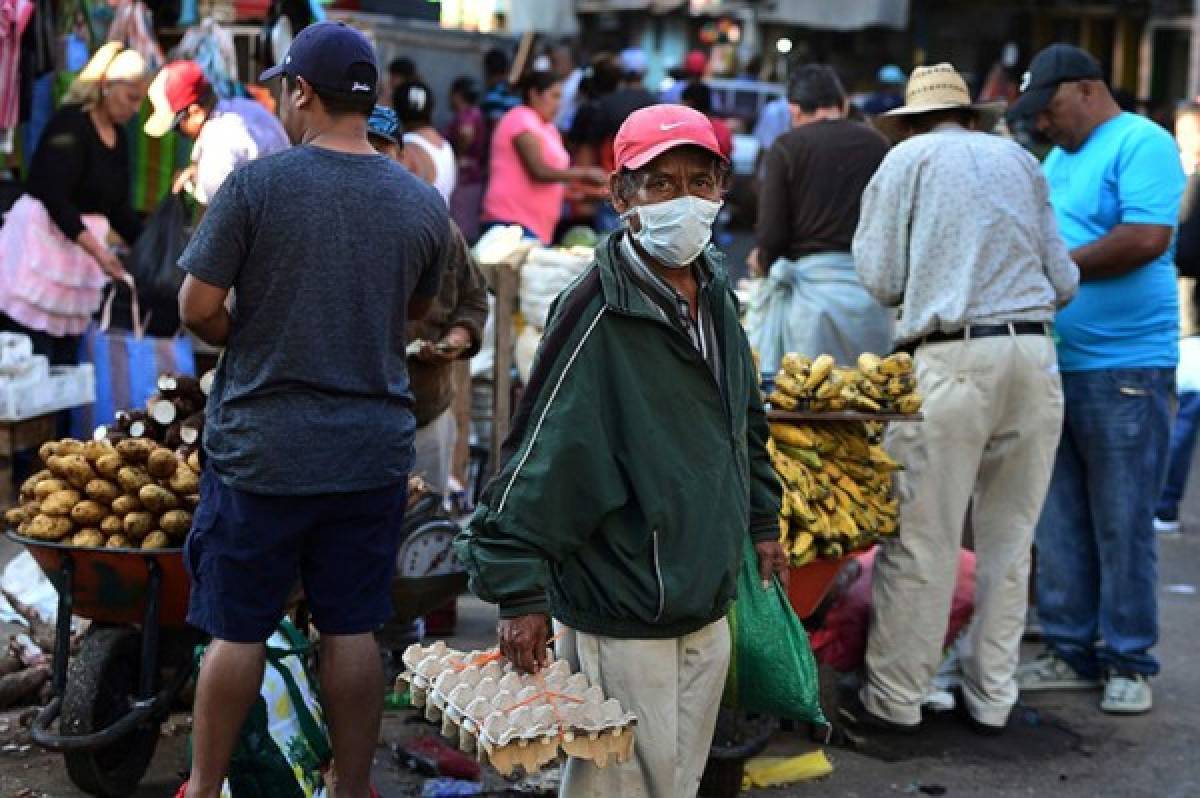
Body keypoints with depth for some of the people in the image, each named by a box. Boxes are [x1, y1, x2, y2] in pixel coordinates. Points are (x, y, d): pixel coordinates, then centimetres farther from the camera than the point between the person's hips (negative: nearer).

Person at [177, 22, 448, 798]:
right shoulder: (423, 203, 0)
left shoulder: (256, 183, -11)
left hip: (261, 448, -3)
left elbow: (197, 308, -9)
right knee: (353, 630, 11)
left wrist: (247, 341, 9)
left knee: (238, 631, 9)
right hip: (374, 449, 3)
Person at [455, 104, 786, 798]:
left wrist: (762, 521, 24)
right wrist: (520, 590, -19)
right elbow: (541, 454, -18)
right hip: (621, 620, -8)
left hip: (709, 610, 8)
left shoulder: (717, 298, 7)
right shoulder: (597, 312, -18)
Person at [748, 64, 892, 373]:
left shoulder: (787, 147, -2)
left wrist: (762, 260, 15)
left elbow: (772, 235, -6)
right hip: (870, 286, 3)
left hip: (812, 284, -3)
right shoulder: (877, 144, 7)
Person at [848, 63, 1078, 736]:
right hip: (1035, 355, 4)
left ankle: (895, 698, 8)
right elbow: (1064, 281, 15)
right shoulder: (1021, 161, 16)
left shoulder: (909, 159, 7)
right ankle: (991, 698, 19)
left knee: (922, 540, 1)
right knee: (1009, 539, 11)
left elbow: (882, 281, 2)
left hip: (952, 359, -4)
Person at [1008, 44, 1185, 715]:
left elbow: (1147, 238, -20)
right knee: (1061, 526, 10)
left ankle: (1129, 664, 12)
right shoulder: (1058, 159, 18)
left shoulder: (1142, 144, -8)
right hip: (1053, 365, 8)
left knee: (1123, 528, 1)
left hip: (1124, 369, -8)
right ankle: (1073, 653, 20)